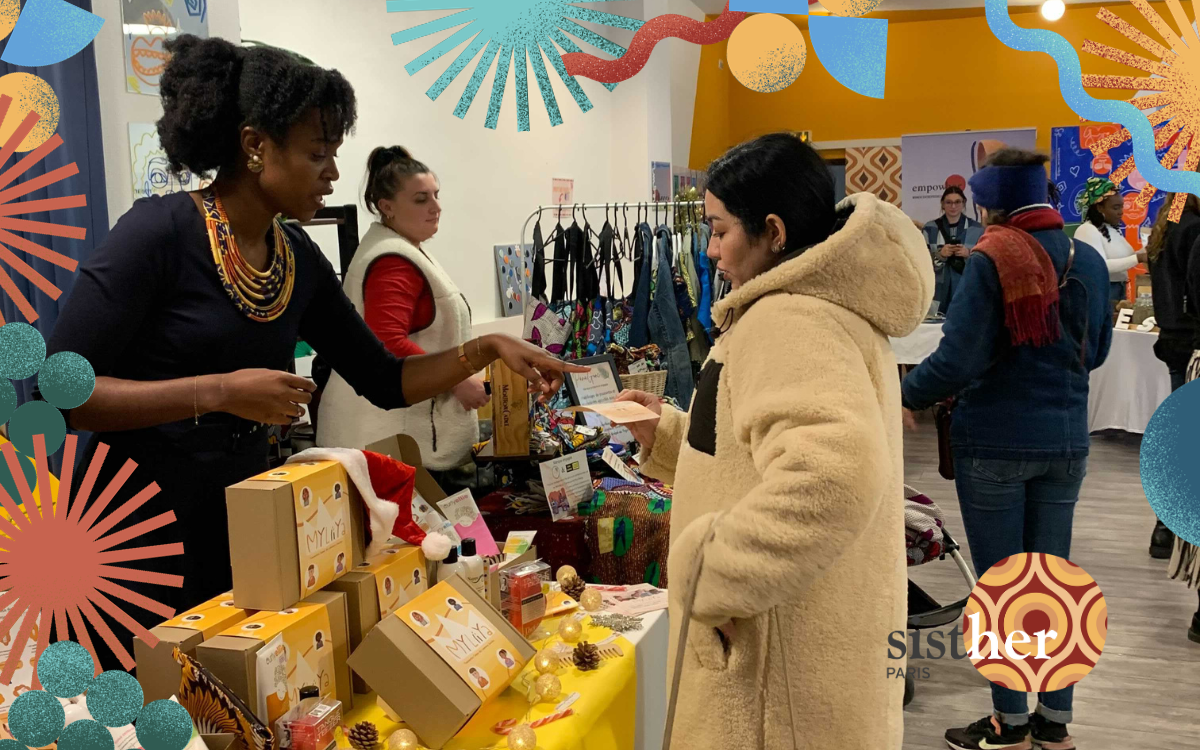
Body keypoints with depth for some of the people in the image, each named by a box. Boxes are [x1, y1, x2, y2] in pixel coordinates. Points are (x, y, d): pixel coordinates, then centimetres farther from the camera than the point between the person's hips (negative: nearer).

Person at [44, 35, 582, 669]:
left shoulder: (299, 260, 4)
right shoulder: (161, 231, -15)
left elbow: (385, 381, 10)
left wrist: (488, 349, -1)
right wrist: (221, 391, -25)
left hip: (241, 536, 6)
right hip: (138, 535, -6)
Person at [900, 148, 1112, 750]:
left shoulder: (992, 261, -15)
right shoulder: (1087, 261, 3)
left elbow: (958, 359, -20)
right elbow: (1095, 352, 14)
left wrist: (904, 395, -5)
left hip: (995, 443, -6)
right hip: (1065, 442, 6)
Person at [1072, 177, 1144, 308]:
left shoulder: (1114, 229, 13)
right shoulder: (1088, 230, -14)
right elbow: (1101, 266, -25)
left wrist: (1143, 252, -5)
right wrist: (1137, 258, -25)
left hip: (1120, 290, 9)